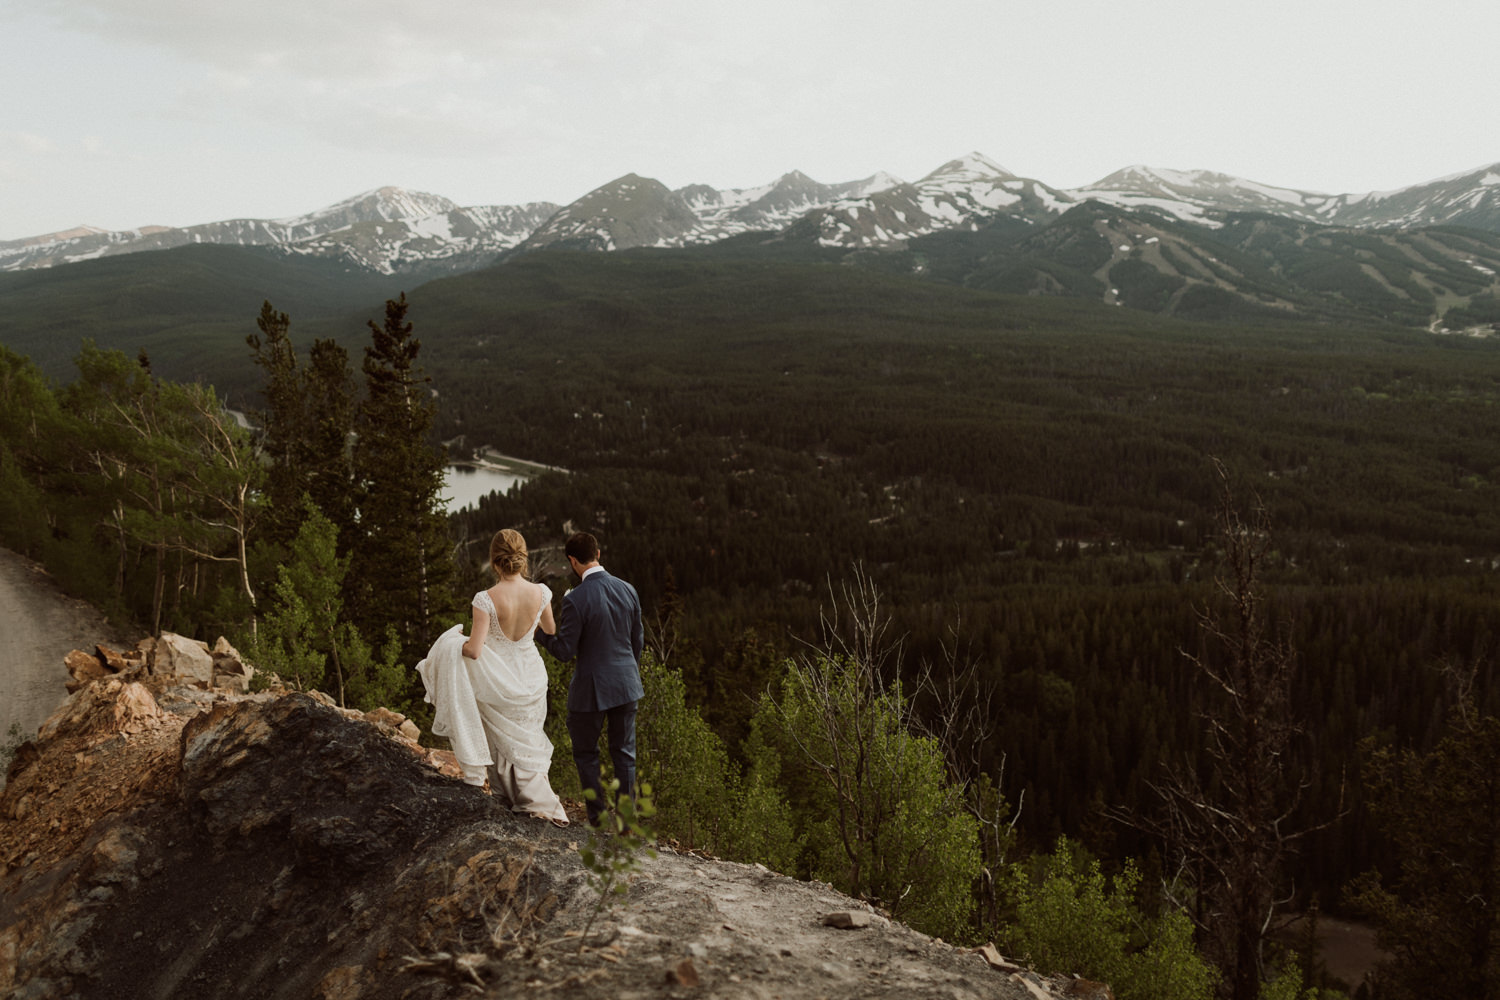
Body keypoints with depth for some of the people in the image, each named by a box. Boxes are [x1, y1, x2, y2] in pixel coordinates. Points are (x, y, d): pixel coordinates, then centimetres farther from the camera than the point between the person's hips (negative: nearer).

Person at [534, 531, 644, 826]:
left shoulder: (575, 600, -20)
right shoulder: (627, 590, -3)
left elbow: (564, 651, -15)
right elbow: (637, 640, 6)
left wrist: (539, 630, 0)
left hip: (591, 689, -5)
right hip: (626, 685, 5)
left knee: (585, 753, 16)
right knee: (624, 752, 16)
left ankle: (598, 814, 21)